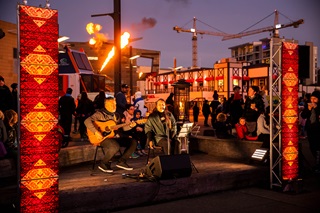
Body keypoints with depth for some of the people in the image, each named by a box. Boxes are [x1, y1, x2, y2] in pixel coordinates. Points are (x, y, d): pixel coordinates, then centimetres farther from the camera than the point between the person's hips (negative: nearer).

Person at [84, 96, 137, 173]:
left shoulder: (116, 115, 15)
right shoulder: (100, 114, -9)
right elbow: (87, 121, -21)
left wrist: (130, 126, 2)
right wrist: (96, 132, -30)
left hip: (114, 136, 8)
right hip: (103, 137, -8)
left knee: (133, 142, -2)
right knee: (115, 146, -36)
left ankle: (121, 162, 5)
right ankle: (103, 164, -12)